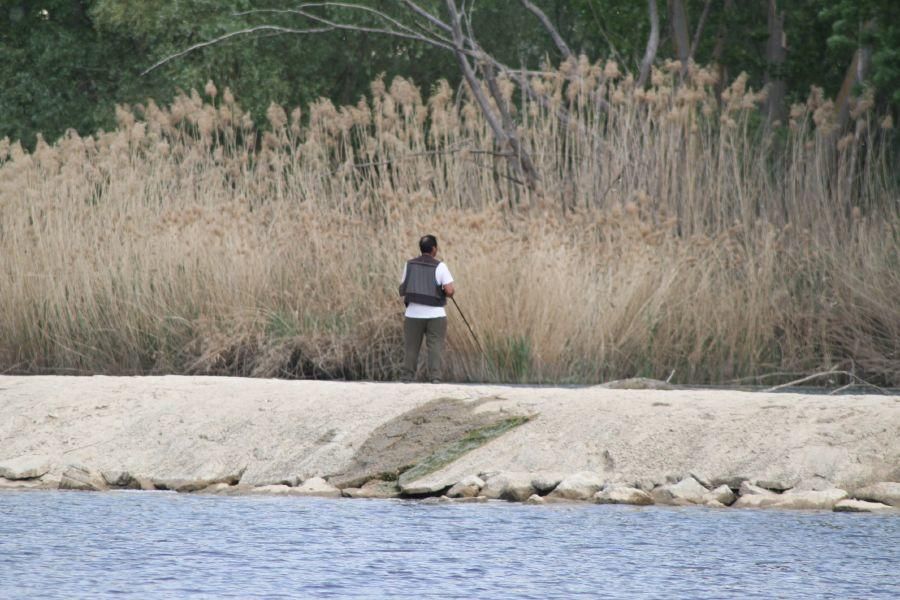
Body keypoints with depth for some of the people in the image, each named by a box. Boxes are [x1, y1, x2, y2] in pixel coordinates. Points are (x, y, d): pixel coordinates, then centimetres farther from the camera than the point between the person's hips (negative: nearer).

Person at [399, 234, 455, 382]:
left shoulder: (409, 264, 4)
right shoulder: (440, 266, -6)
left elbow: (403, 289, 10)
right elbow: (449, 291, -12)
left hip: (413, 314, 3)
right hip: (435, 315, -3)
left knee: (411, 349, 9)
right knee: (435, 348, -3)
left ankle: (407, 379, 7)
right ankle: (435, 378, -14)